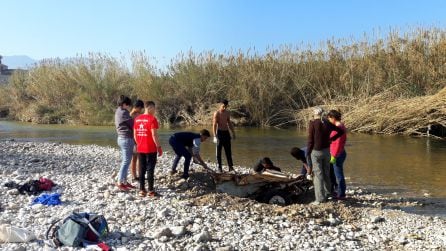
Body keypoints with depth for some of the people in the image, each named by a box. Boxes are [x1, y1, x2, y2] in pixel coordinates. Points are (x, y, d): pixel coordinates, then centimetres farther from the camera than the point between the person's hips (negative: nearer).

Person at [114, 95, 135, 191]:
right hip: (127, 139, -10)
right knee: (126, 161, -5)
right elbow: (132, 124, -9)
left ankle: (124, 181, 17)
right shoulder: (124, 112, -14)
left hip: (121, 138, 10)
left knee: (124, 161, 12)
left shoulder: (117, 112, 15)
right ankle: (119, 182, -3)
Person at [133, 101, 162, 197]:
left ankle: (141, 190, 14)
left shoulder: (137, 119, 7)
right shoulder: (152, 119, -12)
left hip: (140, 149, 6)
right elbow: (154, 135, -16)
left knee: (141, 169, 10)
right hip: (151, 149, -5)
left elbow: (135, 134, 10)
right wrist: (159, 147, -9)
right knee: (150, 169, 1)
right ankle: (151, 191, 6)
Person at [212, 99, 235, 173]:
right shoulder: (217, 113, -8)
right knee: (219, 151, 1)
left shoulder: (227, 113, 10)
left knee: (228, 150, 6)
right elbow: (214, 125, -13)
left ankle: (231, 166, 10)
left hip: (226, 132, 5)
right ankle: (219, 167, 9)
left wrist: (233, 133, 19)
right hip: (220, 132, -5)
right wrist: (215, 136, -21)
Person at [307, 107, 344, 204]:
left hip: (316, 151, -5)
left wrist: (308, 152, -3)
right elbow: (341, 131, 11)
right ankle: (327, 194, 29)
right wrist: (331, 139, 14)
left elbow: (310, 140, -11)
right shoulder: (327, 123, 3)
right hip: (326, 150, 5)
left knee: (318, 174, -1)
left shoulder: (312, 123, -11)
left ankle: (320, 198, -1)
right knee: (326, 173, 17)